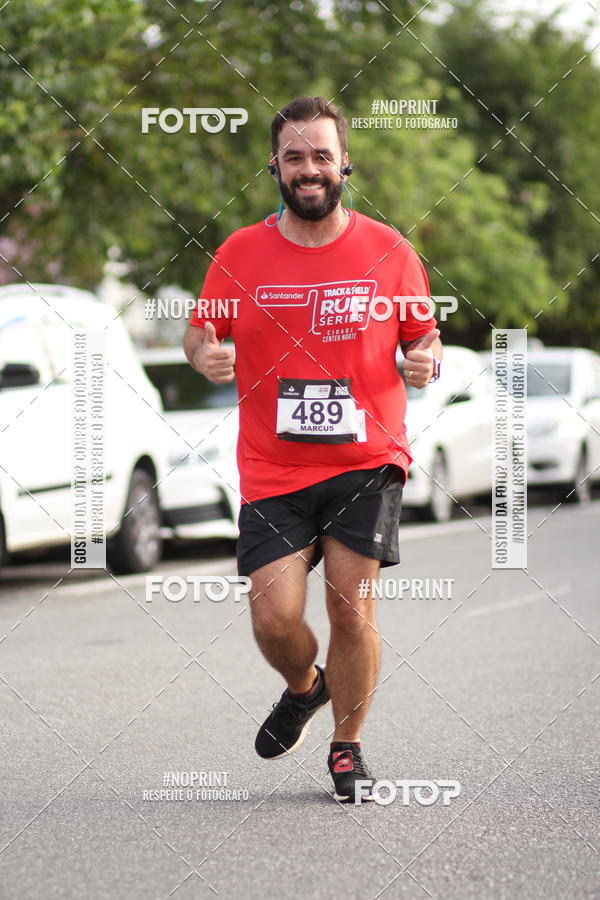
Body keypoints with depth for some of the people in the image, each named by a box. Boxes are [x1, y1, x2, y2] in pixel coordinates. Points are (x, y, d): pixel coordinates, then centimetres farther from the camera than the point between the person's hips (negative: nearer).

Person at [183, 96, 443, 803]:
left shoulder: (388, 251, 2)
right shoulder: (239, 254, 3)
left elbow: (423, 336, 12)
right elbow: (199, 329, 14)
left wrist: (427, 362, -11)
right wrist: (204, 354, -9)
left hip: (366, 461, -1)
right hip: (272, 471, 1)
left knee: (353, 612, -5)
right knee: (274, 617, -8)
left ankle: (347, 748, 18)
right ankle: (304, 688, 29)